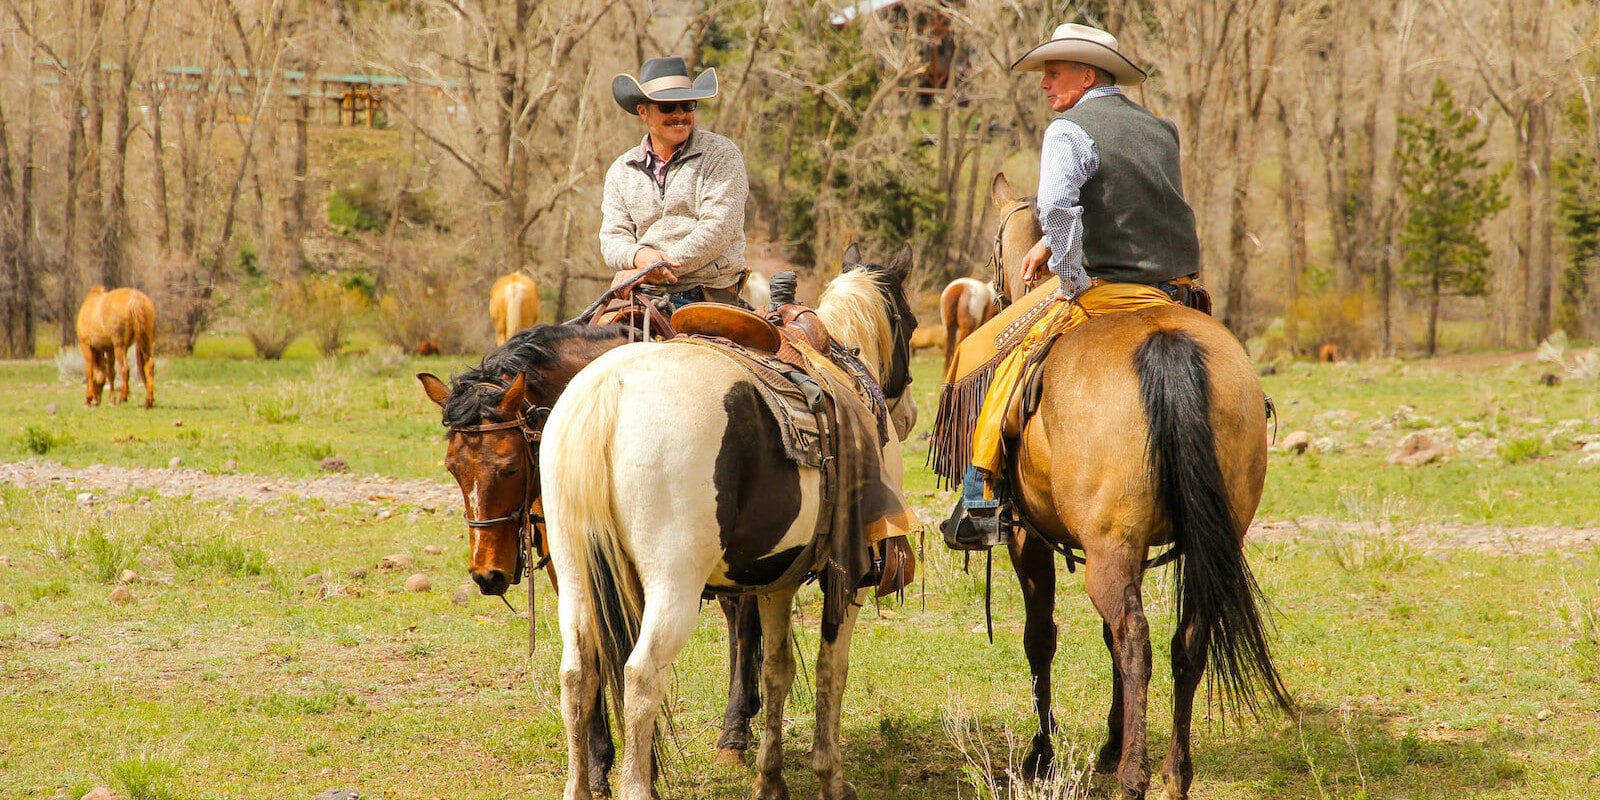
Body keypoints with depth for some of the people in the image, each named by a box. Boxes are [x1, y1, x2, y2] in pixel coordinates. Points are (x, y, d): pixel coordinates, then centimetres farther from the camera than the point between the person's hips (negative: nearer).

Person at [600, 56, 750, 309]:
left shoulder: (722, 155, 3)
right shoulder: (621, 171, 17)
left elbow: (718, 230, -7)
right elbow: (612, 237, 10)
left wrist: (655, 268, -15)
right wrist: (639, 256, -15)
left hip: (711, 295, -3)